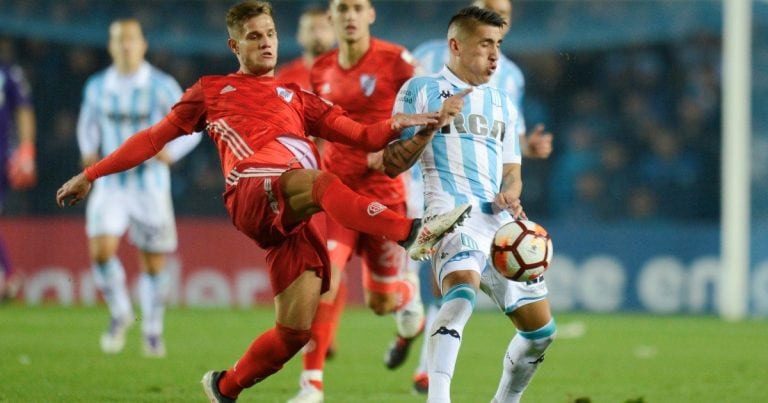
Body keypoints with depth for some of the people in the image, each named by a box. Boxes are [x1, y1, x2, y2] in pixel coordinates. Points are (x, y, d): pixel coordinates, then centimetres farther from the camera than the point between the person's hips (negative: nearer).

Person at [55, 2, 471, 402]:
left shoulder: (297, 98, 32)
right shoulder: (211, 90, 27)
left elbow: (365, 137, 26)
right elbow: (155, 137, 29)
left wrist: (400, 124, 5)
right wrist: (90, 175, 27)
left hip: (299, 216, 4)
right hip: (253, 196, -4)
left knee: (294, 331, -7)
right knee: (319, 181, -38)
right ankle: (412, 233, -55)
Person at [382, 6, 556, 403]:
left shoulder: (503, 103, 24)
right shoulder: (422, 90, 7)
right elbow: (392, 164, 4)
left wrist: (510, 195, 2)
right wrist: (428, 131, -13)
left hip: (500, 219, 7)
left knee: (540, 328, 7)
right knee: (463, 286, -37)